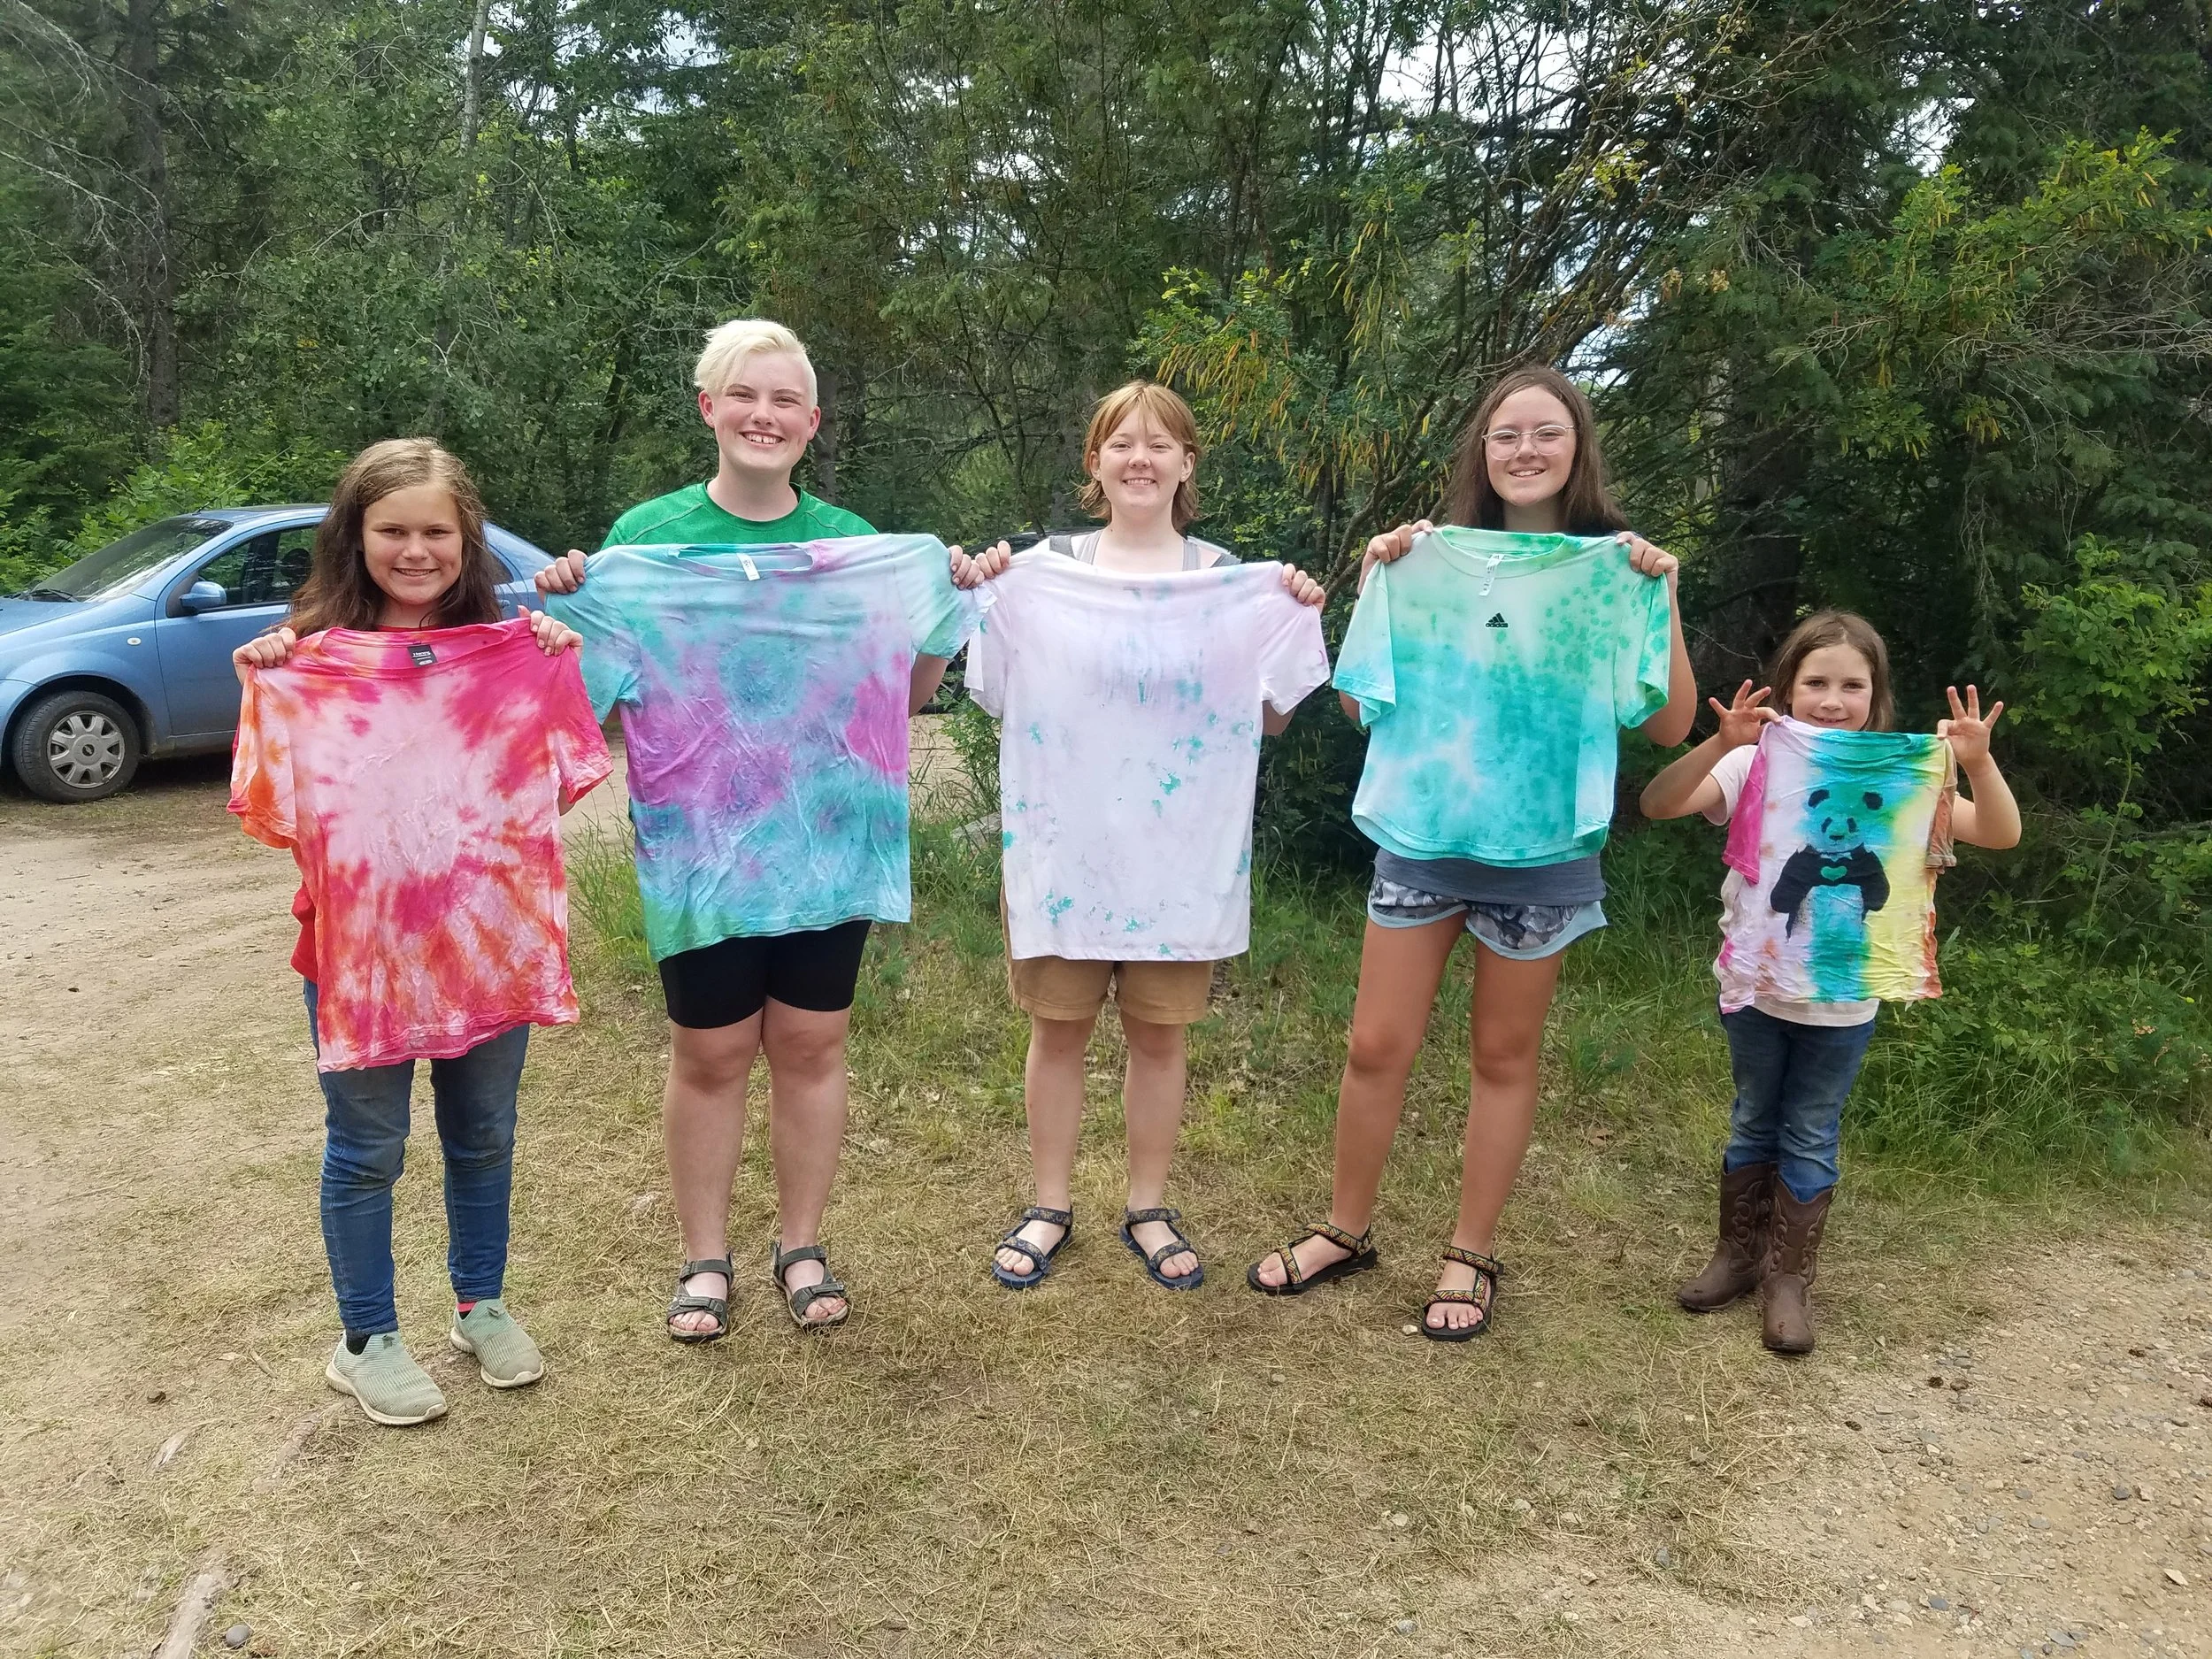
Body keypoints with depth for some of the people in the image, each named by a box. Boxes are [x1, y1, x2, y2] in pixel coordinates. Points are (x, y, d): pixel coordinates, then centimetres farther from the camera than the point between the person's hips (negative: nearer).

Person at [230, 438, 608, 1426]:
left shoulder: (509, 652, 2)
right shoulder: (310, 656, -5)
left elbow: (556, 783, 4)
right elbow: (282, 816, -7)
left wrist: (561, 669, -5)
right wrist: (259, 692, -16)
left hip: (488, 932, 3)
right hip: (359, 942, -2)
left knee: (483, 1136, 16)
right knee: (367, 1148, 10)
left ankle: (482, 1306, 36)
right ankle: (366, 1341, 27)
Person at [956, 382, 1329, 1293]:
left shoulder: (1231, 579, 4)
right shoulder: (1044, 569, 1)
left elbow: (1267, 718, 6)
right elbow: (1000, 701, 3)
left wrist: (1297, 624, -5)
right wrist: (981, 602, -9)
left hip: (1181, 849, 1)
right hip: (1064, 842, 0)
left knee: (1158, 1031, 9)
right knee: (1058, 1025, 8)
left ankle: (1148, 1209, 25)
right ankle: (1050, 1205, 24)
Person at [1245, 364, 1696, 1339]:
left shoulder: (1613, 571, 1)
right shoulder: (1432, 560, 4)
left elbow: (1669, 725, -3)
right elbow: (1360, 704, 4)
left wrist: (1662, 598, -12)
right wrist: (1374, 581, -4)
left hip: (1541, 851, -1)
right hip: (1421, 835, 1)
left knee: (1503, 1057, 10)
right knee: (1376, 1046, 5)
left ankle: (1472, 1255, 26)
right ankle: (1345, 1230, 25)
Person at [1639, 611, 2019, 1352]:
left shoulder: (1898, 776, -5)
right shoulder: (1758, 762, -9)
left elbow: (2001, 835, -8)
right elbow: (1658, 805, -21)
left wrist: (1978, 763, -25)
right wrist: (1718, 747, -36)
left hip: (1845, 1000, 0)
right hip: (1756, 985, 0)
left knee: (1811, 1138, 11)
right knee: (1753, 1123, 16)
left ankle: (1789, 1277, 25)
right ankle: (1738, 1253, 33)